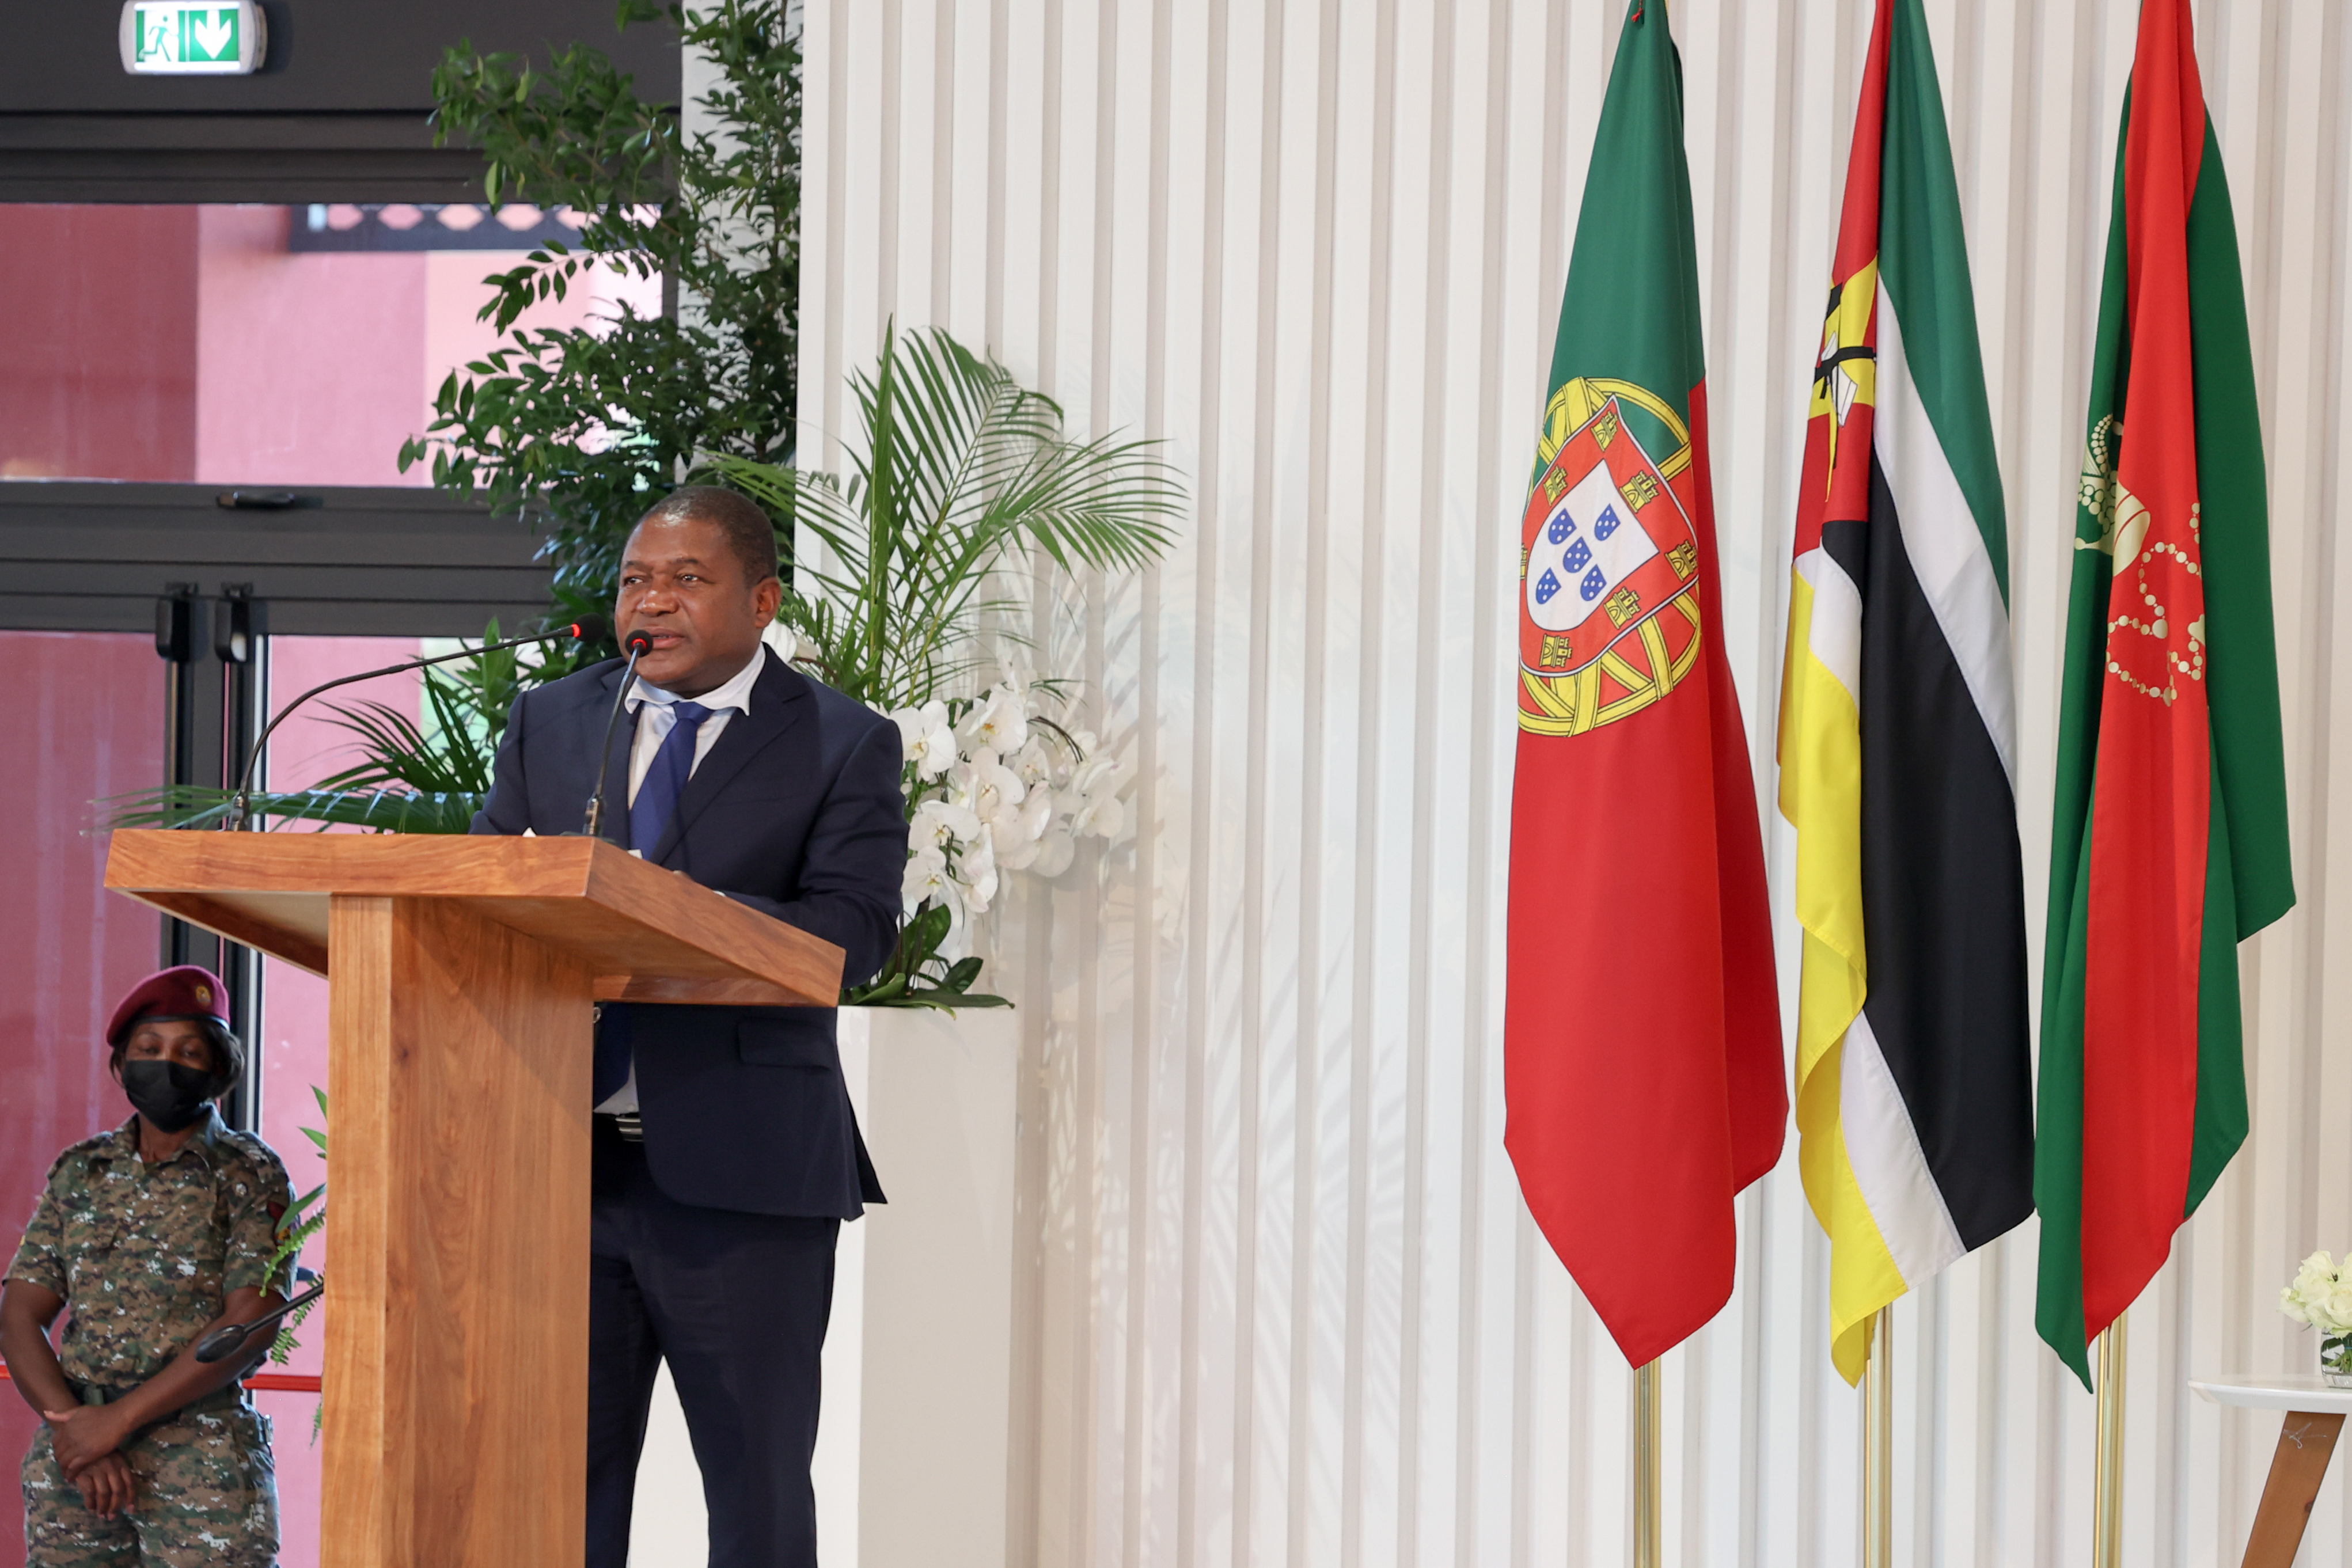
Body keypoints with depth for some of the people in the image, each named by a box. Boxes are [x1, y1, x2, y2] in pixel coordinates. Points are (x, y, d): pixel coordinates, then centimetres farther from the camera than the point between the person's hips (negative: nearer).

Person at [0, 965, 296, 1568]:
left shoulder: (251, 1175, 1)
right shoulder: (78, 1172, 12)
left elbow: (249, 1326, -9)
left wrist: (118, 1418, -13)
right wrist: (76, 1434, -8)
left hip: (205, 1464, -4)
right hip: (72, 1465, 4)